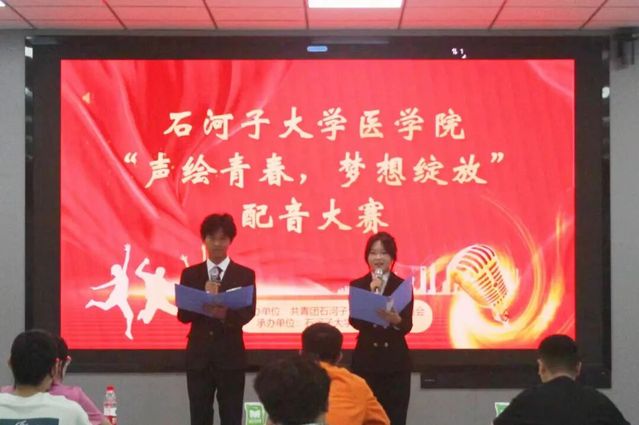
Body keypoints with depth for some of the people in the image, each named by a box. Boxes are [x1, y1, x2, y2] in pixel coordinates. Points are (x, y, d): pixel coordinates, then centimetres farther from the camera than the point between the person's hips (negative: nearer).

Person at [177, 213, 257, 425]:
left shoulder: (245, 275, 4)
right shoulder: (190, 274, 7)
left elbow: (248, 313, -7)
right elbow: (183, 315, 1)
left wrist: (225, 313, -28)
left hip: (231, 356, -1)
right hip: (198, 356, 1)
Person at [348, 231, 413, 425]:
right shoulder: (358, 285, 4)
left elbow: (407, 326, -6)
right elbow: (355, 321, -7)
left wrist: (395, 319, -28)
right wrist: (371, 294, -16)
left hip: (395, 362, 0)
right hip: (365, 360, 0)